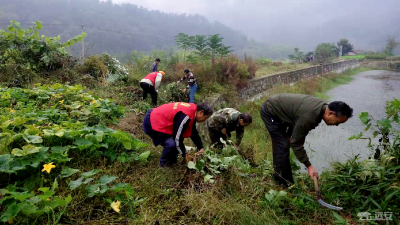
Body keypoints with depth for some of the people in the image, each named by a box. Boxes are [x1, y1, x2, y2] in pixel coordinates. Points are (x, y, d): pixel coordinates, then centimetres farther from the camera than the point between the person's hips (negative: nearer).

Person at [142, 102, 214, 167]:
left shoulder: (192, 110, 3)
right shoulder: (185, 116, -28)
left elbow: (193, 132, 16)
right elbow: (177, 137, -22)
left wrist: (201, 147, 14)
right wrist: (184, 155, -9)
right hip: (150, 123, -10)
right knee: (171, 143, -21)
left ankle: (172, 161, 23)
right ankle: (163, 163, 4)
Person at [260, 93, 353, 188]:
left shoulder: (322, 106, -7)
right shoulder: (308, 118, -36)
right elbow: (296, 144, -25)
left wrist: (288, 134, 13)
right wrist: (309, 166, -19)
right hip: (270, 112, -10)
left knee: (279, 145, 20)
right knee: (283, 147, -10)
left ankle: (278, 176, 36)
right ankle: (285, 182, 5)